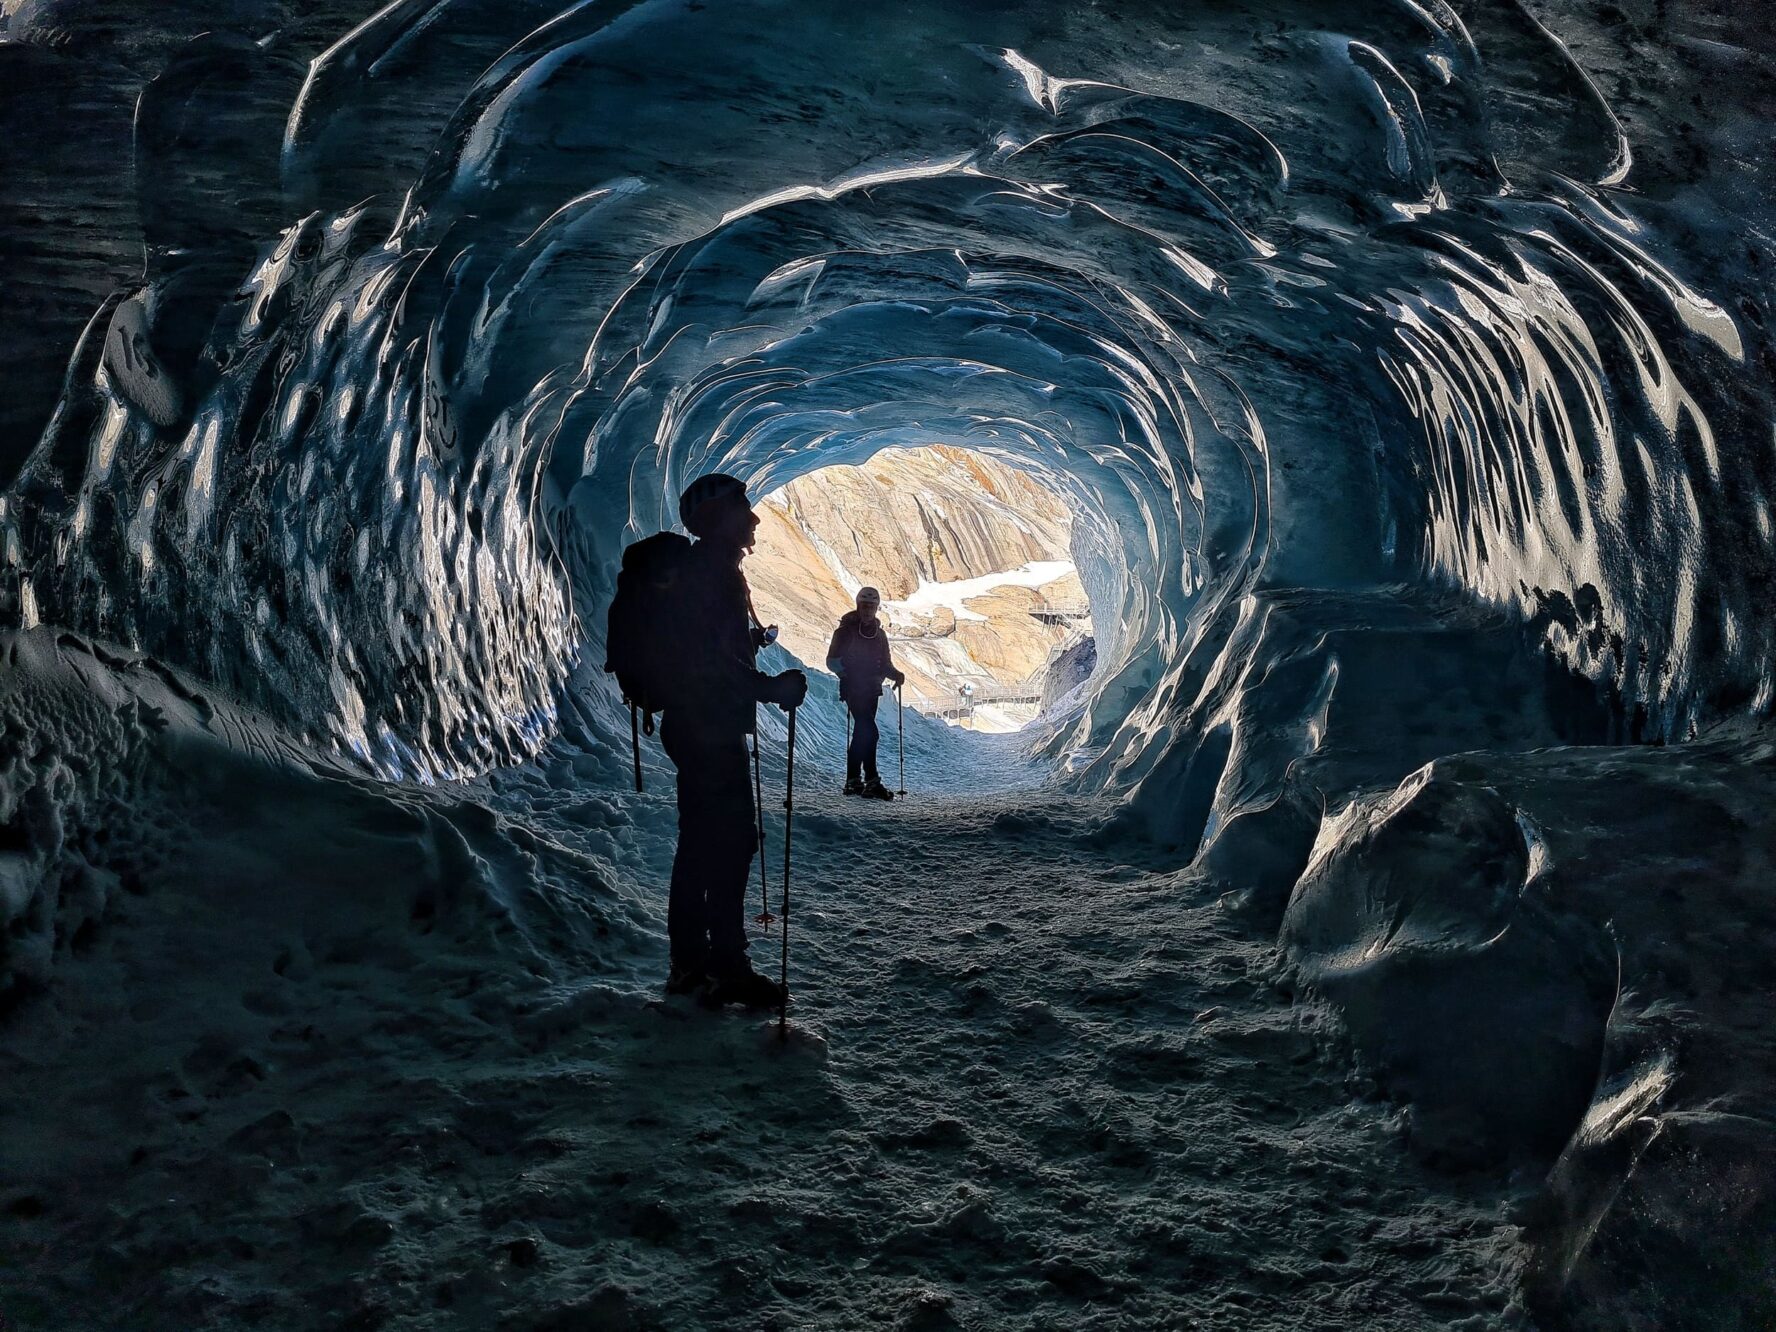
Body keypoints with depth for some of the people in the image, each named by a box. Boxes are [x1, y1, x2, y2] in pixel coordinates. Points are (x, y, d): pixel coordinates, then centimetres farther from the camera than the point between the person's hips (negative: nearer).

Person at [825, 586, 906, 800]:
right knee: (869, 733, -19)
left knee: (861, 734, 10)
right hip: (853, 689, -7)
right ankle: (872, 782, -21)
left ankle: (853, 782, 16)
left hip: (872, 690, 7)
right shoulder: (846, 631, -4)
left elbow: (884, 663, 18)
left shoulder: (879, 634, 14)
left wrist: (895, 674, -3)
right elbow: (832, 660, -6)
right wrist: (842, 669, -26)